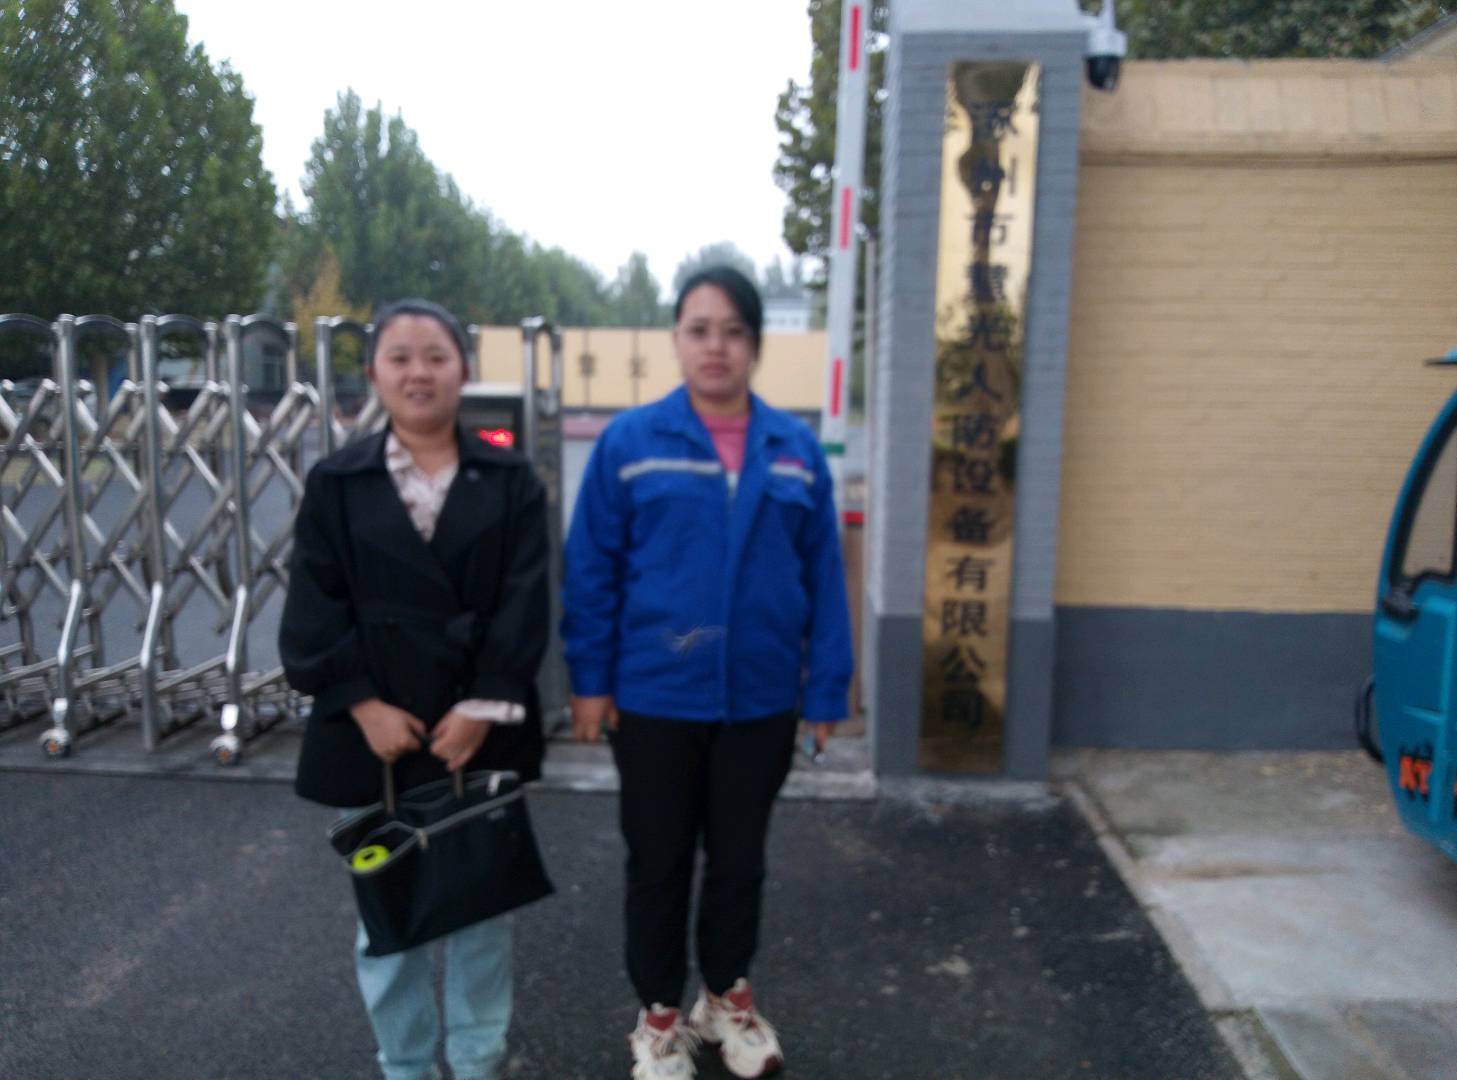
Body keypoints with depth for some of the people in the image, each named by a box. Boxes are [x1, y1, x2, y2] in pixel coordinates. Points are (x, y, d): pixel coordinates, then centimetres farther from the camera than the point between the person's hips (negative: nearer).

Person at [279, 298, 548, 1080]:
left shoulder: (509, 480, 1)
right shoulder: (336, 482, 2)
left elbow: (524, 603, -6)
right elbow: (313, 607, -3)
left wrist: (485, 707, -14)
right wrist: (363, 704, -12)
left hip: (480, 728, 0)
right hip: (374, 731, 0)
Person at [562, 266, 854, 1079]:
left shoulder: (796, 449, -2)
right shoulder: (630, 442, -8)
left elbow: (823, 576, 0)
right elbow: (591, 569, -5)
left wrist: (826, 688, -1)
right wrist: (591, 679, -7)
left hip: (761, 701, 2)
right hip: (654, 698, -2)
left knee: (740, 857, 19)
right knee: (659, 861, 15)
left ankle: (728, 996, 42)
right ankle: (660, 1012, 37)